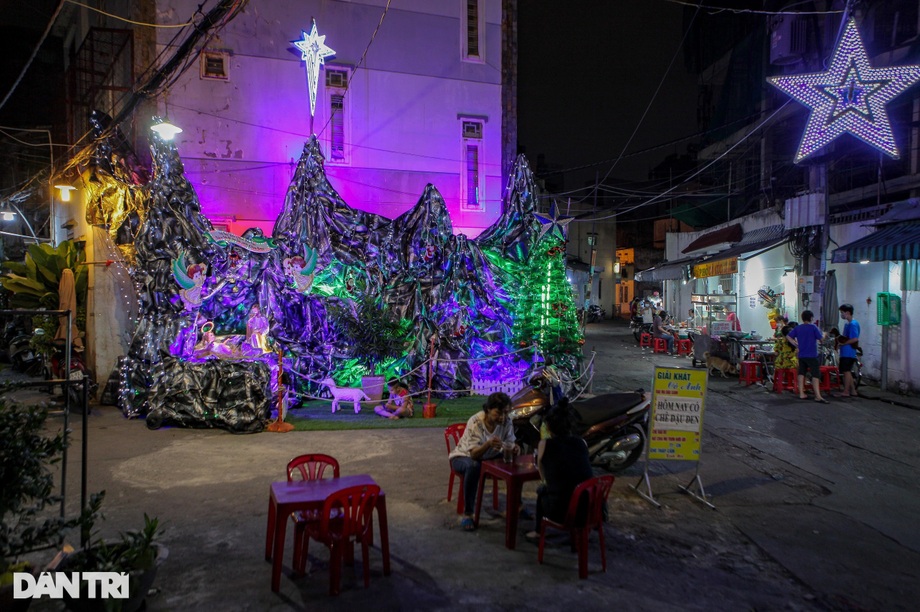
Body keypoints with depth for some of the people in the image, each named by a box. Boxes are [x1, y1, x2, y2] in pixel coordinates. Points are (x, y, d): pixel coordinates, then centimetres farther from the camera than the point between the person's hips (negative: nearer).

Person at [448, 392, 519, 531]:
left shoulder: (507, 422, -18)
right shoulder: (475, 422, -32)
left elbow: (510, 446, -13)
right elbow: (474, 454, -36)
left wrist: (515, 449, -37)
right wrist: (488, 444, -56)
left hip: (489, 457, 5)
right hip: (464, 456, -5)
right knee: (474, 466, -38)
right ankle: (467, 514, -25)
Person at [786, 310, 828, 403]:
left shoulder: (797, 328, 5)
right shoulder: (813, 327, -8)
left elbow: (788, 336, 5)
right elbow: (821, 339, -7)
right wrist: (824, 335, 14)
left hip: (801, 355, 5)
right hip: (811, 355, -5)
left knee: (801, 373, 13)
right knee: (816, 375, -6)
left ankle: (801, 394, 14)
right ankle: (818, 396, -12)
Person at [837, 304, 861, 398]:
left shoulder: (853, 324, -16)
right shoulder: (848, 324, 15)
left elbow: (855, 339, -24)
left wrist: (843, 343, -16)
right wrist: (839, 338, 5)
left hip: (848, 352, -10)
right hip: (845, 352, 10)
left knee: (846, 371, -4)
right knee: (847, 372, 14)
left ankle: (846, 392, 2)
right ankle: (853, 391, 20)